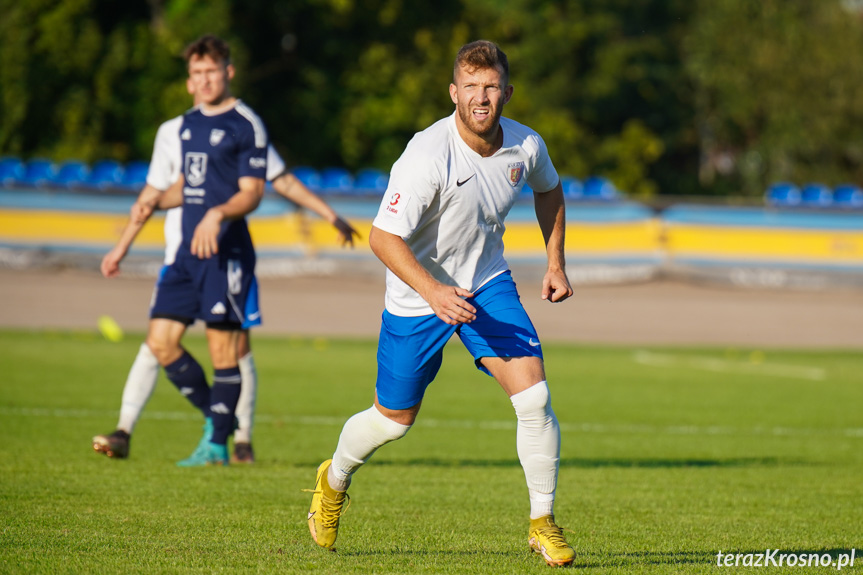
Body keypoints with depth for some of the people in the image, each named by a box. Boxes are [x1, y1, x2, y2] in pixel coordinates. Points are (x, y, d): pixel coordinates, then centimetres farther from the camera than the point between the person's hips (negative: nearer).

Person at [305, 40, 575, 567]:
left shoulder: (526, 146, -10)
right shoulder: (428, 157, -29)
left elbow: (549, 189, 15)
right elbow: (383, 237, -28)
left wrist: (556, 263, 9)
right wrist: (433, 291, -40)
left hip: (488, 284, 4)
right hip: (418, 294, -3)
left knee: (533, 394, -16)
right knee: (394, 419, 11)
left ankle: (543, 523, -2)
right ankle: (334, 482, 44)